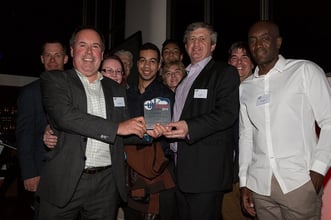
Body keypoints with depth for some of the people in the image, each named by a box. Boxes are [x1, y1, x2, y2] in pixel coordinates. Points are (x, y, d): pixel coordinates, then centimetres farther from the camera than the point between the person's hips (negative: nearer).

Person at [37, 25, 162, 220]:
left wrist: (145, 132, -5)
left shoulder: (117, 89, 15)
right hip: (65, 181, -3)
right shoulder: (54, 80, 1)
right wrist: (117, 127, -17)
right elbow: (64, 116, -17)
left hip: (107, 184, 4)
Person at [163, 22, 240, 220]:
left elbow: (228, 113, -17)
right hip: (181, 167, 7)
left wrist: (189, 127, -27)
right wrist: (163, 127, 10)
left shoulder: (225, 72, -3)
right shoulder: (183, 76, 21)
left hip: (207, 168, -7)